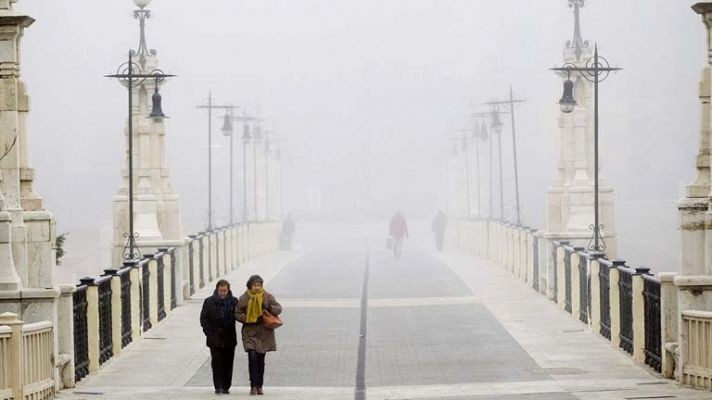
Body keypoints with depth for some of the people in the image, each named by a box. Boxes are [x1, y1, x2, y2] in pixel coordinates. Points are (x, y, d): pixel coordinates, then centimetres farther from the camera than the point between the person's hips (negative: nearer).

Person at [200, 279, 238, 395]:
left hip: (229, 339, 1)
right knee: (216, 362, -6)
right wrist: (209, 333, -6)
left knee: (228, 363, 4)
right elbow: (204, 319, 2)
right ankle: (218, 387, -4)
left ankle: (226, 387, 12)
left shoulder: (234, 302, 4)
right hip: (215, 338, -1)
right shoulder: (209, 302, 2)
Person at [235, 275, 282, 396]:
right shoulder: (244, 298, -1)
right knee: (252, 358, -14)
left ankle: (259, 386, 16)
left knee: (260, 360, 7)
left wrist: (270, 308, -21)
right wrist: (250, 319, -14)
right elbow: (237, 314, 0)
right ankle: (253, 386, -9)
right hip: (250, 332, -2)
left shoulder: (267, 296, 1)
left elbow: (279, 308, 1)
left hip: (264, 332, 2)